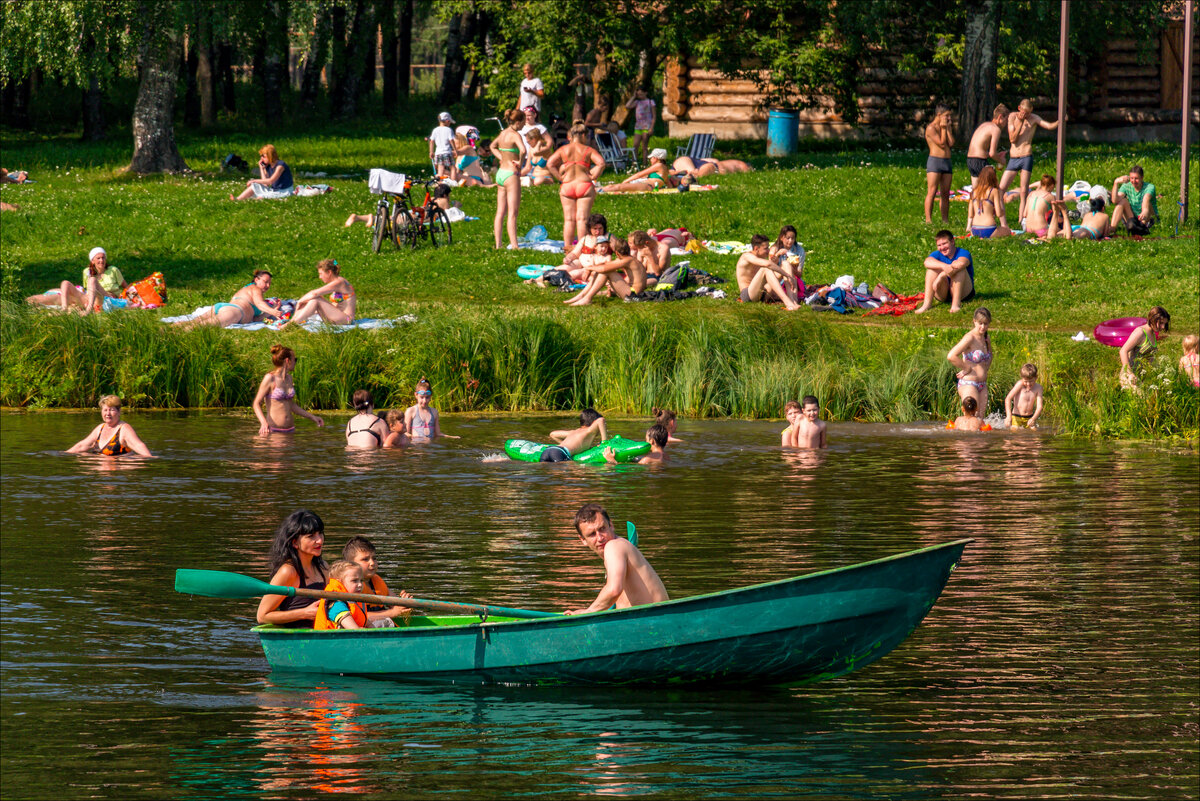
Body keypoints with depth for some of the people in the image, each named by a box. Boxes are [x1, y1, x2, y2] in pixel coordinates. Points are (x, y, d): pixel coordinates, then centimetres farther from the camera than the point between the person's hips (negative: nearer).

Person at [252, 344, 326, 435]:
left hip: (289, 431, 6)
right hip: (272, 430, -6)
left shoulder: (288, 378, 11)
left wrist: (312, 417, 19)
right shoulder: (270, 378, -9)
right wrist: (263, 423, -24)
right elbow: (256, 404, -8)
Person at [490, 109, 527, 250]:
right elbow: (523, 150, -33)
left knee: (500, 213, 11)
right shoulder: (515, 135, -14)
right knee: (512, 213, -7)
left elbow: (493, 146, 30)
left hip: (501, 173, 8)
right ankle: (514, 245, -10)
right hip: (511, 175, -8)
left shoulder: (503, 133, 10)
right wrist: (520, 162, -14)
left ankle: (498, 245, 13)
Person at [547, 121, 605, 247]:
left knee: (569, 219, 6)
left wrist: (560, 177, 3)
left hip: (567, 186, 2)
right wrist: (592, 176, -3)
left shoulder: (563, 150, 6)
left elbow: (549, 163, -3)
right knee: (582, 218, -1)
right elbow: (601, 163, -13)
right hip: (584, 185, -2)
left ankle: (567, 246, 4)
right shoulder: (588, 150, 0)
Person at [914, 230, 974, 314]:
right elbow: (927, 262, -21)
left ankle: (956, 303, -39)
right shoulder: (937, 254, 4)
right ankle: (927, 303, -30)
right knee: (932, 268, -16)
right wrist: (944, 266, -40)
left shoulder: (963, 253, -6)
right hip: (943, 294, 3)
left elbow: (961, 263, -31)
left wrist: (941, 276, -36)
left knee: (960, 268, -26)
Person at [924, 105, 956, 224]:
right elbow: (941, 143, -12)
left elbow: (951, 143, 4)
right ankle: (928, 220, -19)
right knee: (932, 192, -14)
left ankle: (945, 220, 7)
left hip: (947, 162, 7)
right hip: (935, 160, -7)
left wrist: (948, 128, 4)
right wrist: (943, 128, -5)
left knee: (945, 194, 5)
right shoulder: (931, 128, -5)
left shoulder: (945, 127, 17)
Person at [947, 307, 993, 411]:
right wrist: (967, 369, -14)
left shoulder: (986, 339, 11)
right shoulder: (970, 338, -13)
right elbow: (951, 356, -24)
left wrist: (985, 369, 13)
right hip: (968, 384, -8)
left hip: (982, 386, 8)